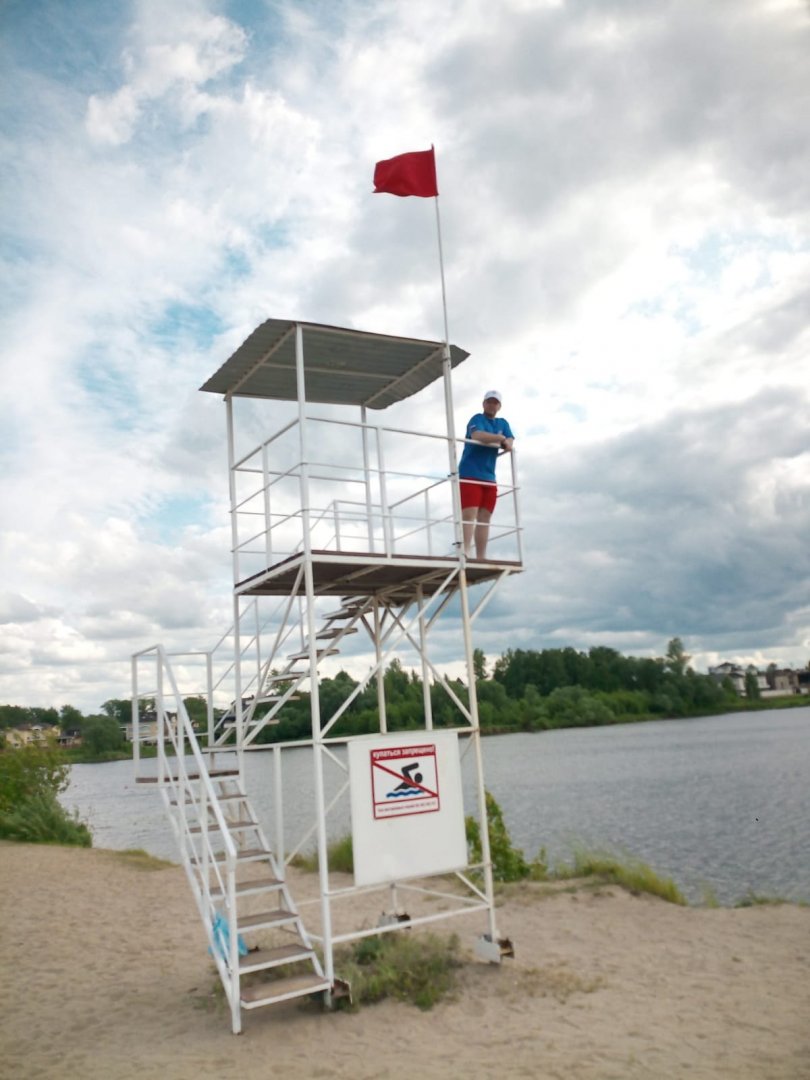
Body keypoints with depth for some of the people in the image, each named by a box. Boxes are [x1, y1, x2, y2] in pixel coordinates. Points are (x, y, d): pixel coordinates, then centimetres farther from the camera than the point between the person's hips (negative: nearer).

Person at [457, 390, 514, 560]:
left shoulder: (502, 423, 18)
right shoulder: (477, 419, -2)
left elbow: (510, 443, 5)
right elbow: (477, 435, -23)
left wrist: (506, 443, -18)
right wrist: (500, 438, -13)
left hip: (489, 478, 7)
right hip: (469, 475, -7)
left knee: (484, 518, 3)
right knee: (469, 515, -16)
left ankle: (481, 557, 2)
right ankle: (466, 553, -24)